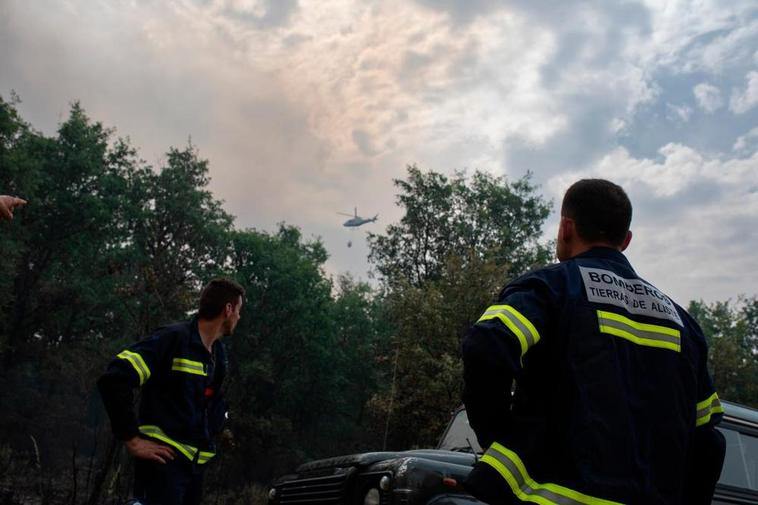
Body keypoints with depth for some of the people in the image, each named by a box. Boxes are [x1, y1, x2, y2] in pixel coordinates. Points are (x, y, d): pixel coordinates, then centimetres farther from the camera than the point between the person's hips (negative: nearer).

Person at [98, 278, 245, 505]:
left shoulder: (218, 353, 13)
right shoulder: (174, 338, -13)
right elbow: (113, 381, -21)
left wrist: (210, 431, 12)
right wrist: (132, 440, -19)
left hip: (195, 463, 8)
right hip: (165, 460, -8)